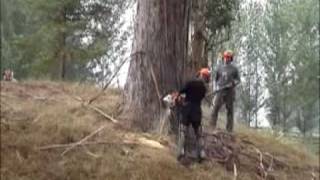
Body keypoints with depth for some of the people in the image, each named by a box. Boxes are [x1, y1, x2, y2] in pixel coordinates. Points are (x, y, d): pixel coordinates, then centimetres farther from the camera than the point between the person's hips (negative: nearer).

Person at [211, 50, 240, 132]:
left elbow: (238, 80, 9)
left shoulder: (234, 69, 7)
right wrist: (215, 88, 4)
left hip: (230, 91, -1)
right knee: (215, 107, -10)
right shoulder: (219, 68, 12)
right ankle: (212, 126, -8)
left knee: (230, 110, 2)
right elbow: (215, 79, 18)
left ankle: (229, 128, 7)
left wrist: (233, 83, -11)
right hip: (220, 91, 1)